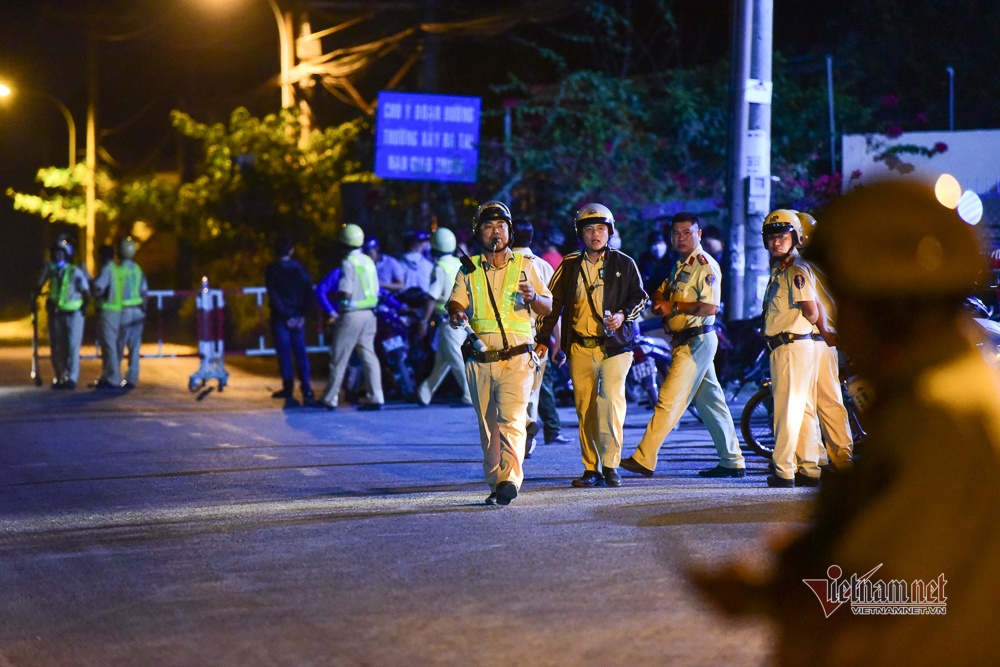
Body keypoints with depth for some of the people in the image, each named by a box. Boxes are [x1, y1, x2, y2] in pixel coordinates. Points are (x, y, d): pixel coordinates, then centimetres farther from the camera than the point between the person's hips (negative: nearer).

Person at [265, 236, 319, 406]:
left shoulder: (272, 270, -5)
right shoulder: (299, 268, 4)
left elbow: (274, 296, -11)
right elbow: (309, 292, 0)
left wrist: (285, 316, -9)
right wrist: (301, 314, -1)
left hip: (280, 316, -3)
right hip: (298, 316, 3)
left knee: (284, 353, 4)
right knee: (301, 353, 4)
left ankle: (288, 389, 7)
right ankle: (307, 391, -6)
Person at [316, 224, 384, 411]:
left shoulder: (348, 263, -13)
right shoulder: (368, 261, 11)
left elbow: (345, 292, -18)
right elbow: (376, 291, 13)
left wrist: (333, 304, -1)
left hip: (351, 314, -7)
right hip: (369, 314, 7)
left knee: (339, 358, 1)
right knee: (368, 355, 6)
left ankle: (330, 399, 7)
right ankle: (375, 397, -1)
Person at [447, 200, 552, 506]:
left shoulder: (524, 266, 9)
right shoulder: (469, 270, 10)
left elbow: (548, 306, 10)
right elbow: (456, 302, 0)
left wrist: (533, 297, -13)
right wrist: (455, 316, -24)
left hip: (517, 358, -2)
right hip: (479, 362, 2)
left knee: (512, 418, -18)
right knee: (487, 426, 7)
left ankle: (510, 479, -27)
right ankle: (495, 483, 15)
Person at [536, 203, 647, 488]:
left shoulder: (624, 264, 7)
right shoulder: (570, 266, 10)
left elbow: (640, 297, 11)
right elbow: (553, 302, 15)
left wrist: (623, 315, -9)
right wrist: (542, 339, 12)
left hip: (614, 344, -2)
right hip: (580, 347, 2)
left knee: (611, 398, -18)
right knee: (585, 408, 2)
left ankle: (610, 464, -10)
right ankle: (591, 469, 7)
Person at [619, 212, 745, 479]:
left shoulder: (705, 265, -12)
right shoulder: (681, 266, 19)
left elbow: (710, 307, -21)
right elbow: (660, 294, 20)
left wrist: (675, 307, -17)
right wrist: (660, 301, -3)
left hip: (696, 340, -10)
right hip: (685, 341, 10)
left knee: (669, 400, -11)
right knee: (710, 402, 11)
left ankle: (644, 460, -12)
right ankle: (732, 462, 16)